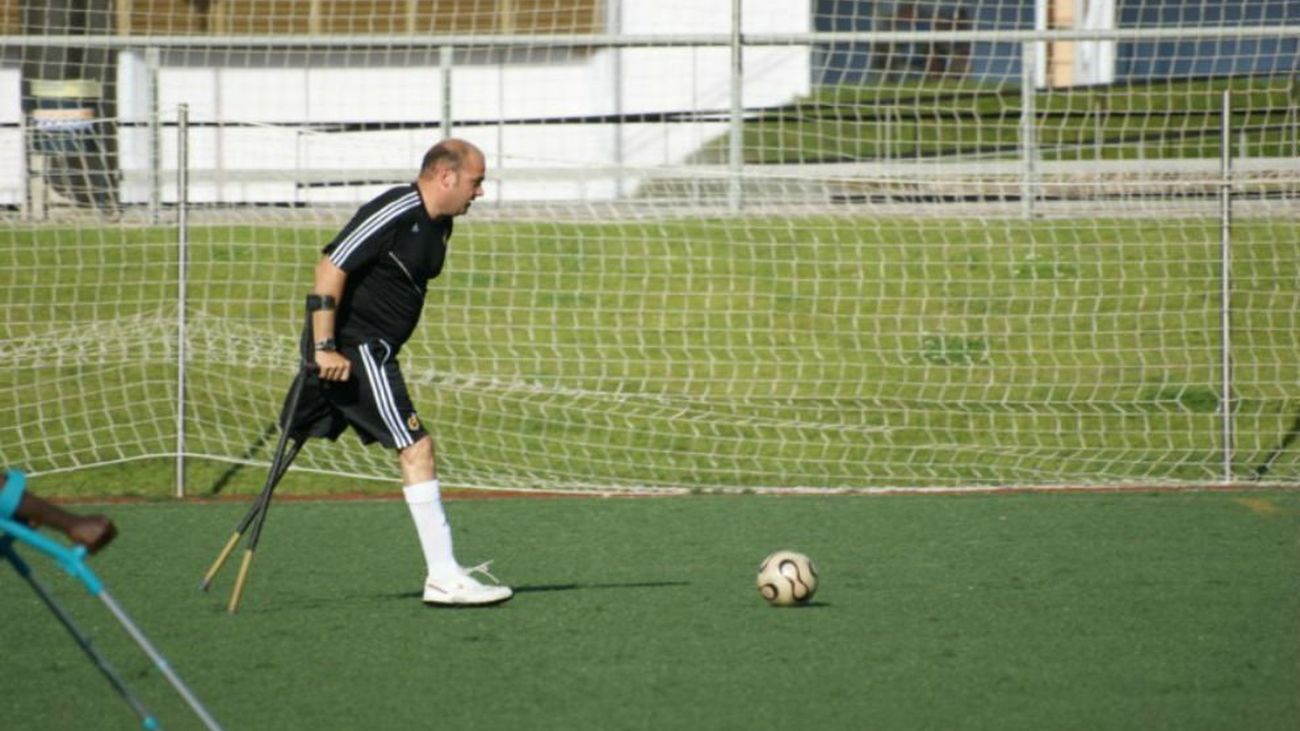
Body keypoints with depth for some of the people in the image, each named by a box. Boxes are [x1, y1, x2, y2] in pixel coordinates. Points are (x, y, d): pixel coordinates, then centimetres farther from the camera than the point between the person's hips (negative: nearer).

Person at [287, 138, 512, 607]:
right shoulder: (395, 213, -17)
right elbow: (331, 267, -20)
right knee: (416, 448, -13)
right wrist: (326, 348, -22)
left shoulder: (439, 224, 12)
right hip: (351, 349, -10)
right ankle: (443, 578, -13)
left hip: (373, 352, 10)